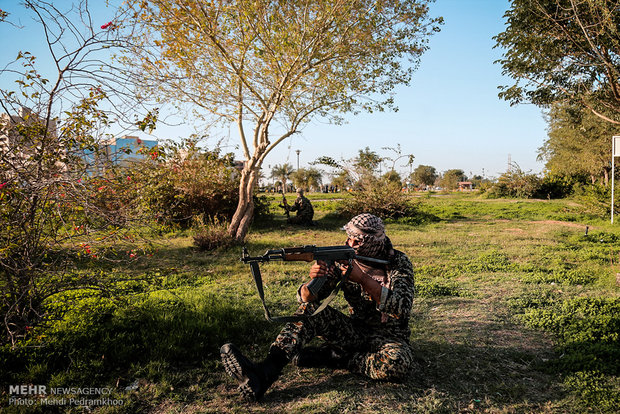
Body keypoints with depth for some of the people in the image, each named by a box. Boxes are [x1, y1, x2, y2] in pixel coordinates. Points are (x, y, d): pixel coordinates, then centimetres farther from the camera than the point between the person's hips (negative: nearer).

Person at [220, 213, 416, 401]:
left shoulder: (399, 262, -11)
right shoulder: (345, 259, -3)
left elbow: (402, 308, -27)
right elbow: (306, 298, -8)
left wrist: (363, 279, -36)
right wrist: (314, 280, -33)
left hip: (389, 336, -2)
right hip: (355, 330, 3)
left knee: (399, 364, -36)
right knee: (311, 310, -20)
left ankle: (332, 357, -17)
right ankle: (262, 375, -32)